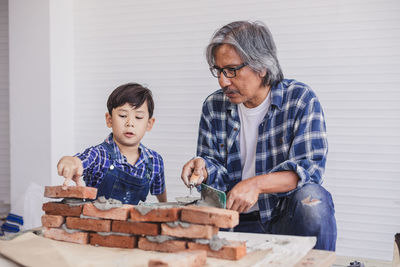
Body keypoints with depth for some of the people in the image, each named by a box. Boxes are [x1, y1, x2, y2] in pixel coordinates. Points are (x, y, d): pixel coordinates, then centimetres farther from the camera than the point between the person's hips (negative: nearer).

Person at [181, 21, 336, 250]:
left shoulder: (301, 100, -7)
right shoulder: (214, 106, 5)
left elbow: (310, 167, -16)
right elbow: (219, 173, 11)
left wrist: (257, 184, -30)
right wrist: (204, 169, -14)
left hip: (287, 215, -2)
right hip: (237, 220, 2)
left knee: (311, 200, -34)